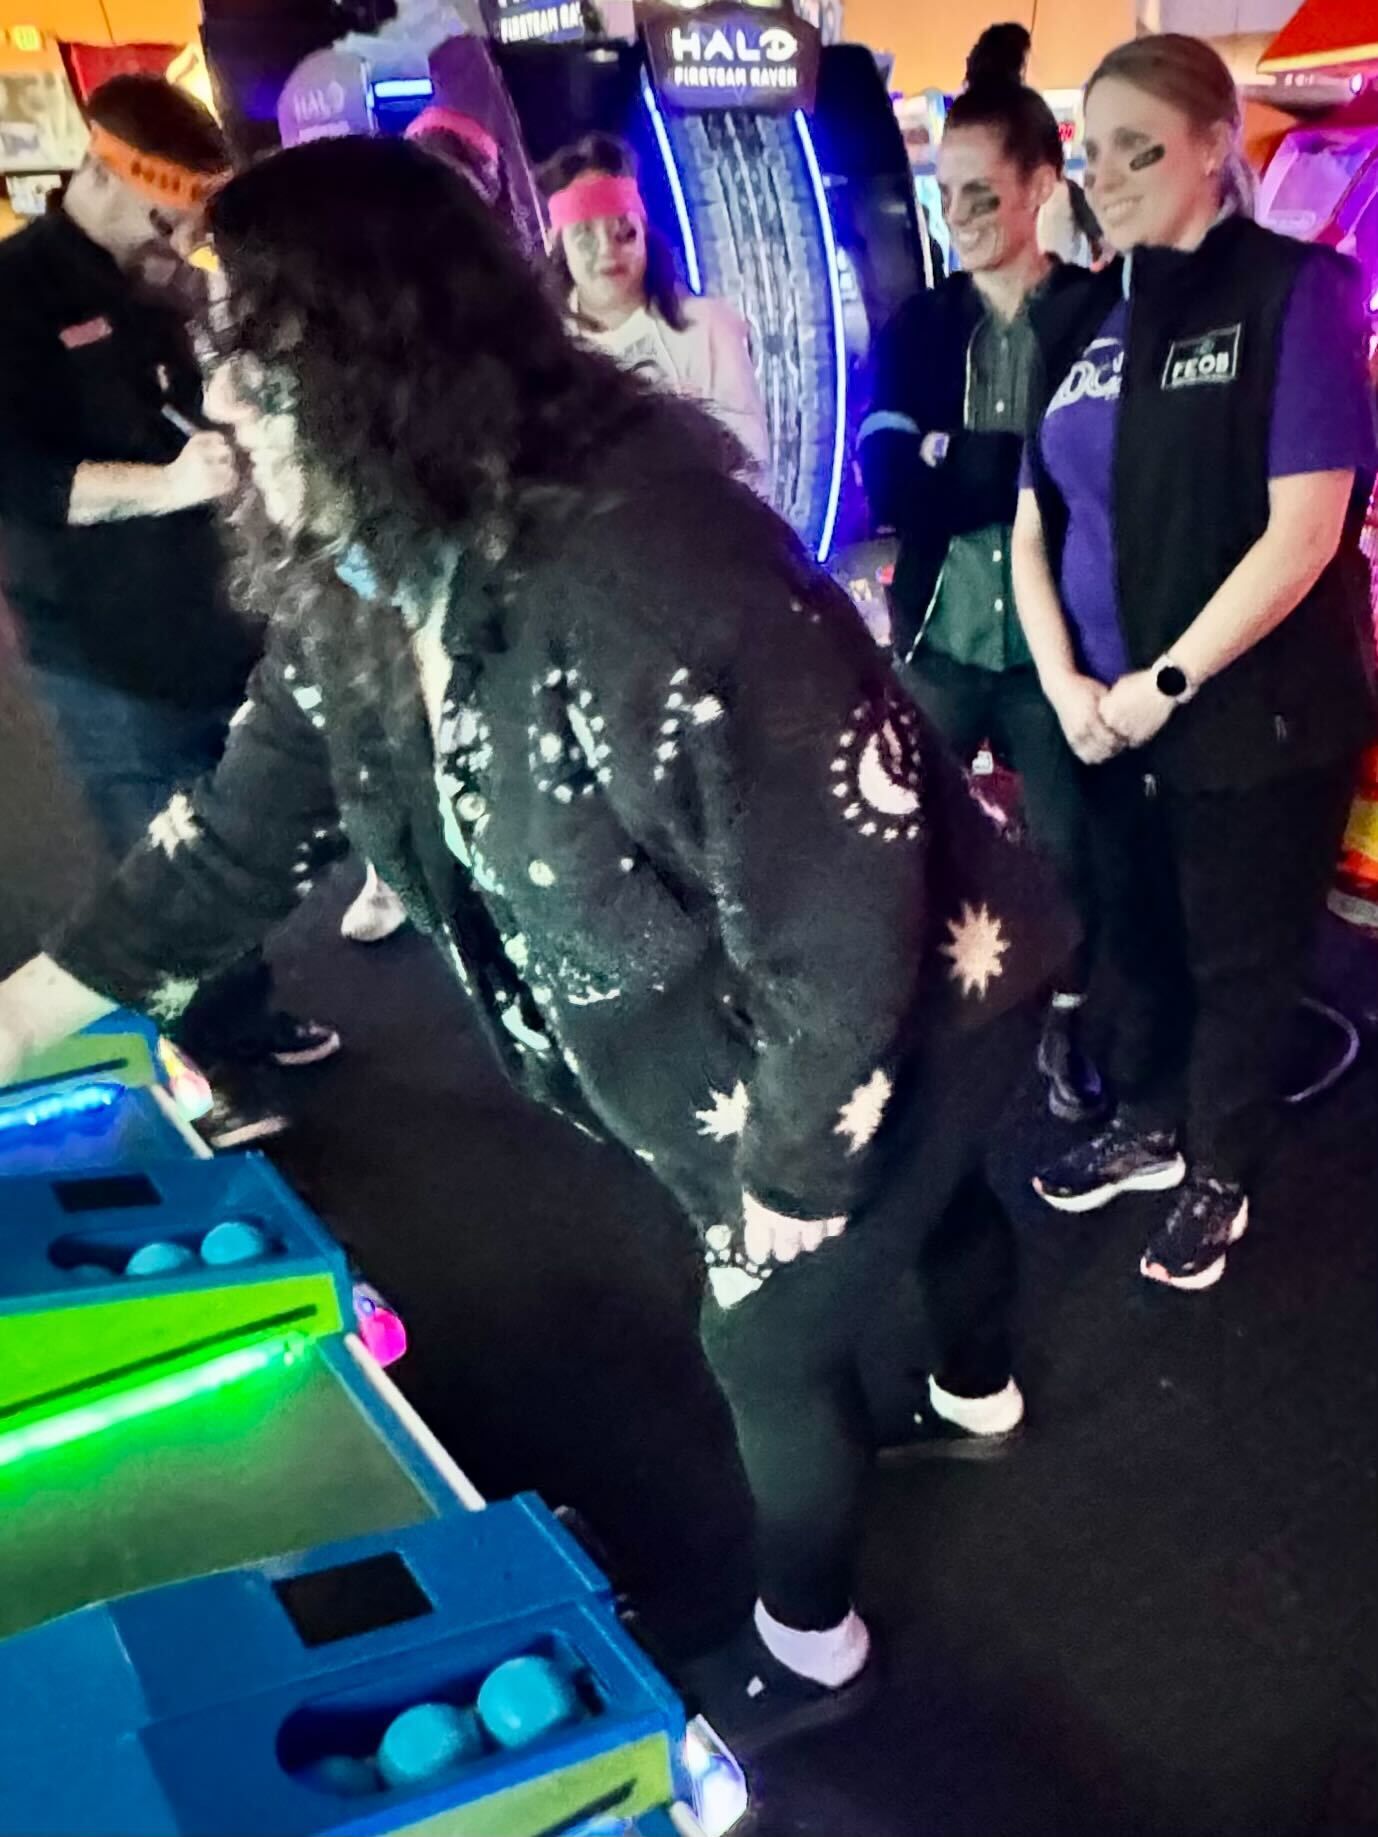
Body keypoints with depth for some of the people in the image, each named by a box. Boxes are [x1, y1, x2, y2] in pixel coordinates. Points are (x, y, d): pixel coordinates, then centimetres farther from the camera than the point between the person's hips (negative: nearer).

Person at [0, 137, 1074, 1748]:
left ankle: (804, 1644, 41)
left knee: (769, 1339, 11)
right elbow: (237, 837, 0)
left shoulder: (648, 564, -37)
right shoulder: (361, 586, -9)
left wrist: (790, 1172, -19)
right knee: (924, 1193, 33)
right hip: (746, 1031, 8)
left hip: (907, 1001, -7)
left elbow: (841, 905, -31)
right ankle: (976, 1401, 65)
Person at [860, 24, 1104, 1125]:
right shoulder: (917, 327, 4)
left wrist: (955, 465, -18)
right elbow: (891, 485, -8)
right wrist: (1024, 468, -21)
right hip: (940, 640, 2)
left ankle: (1068, 1022, 34)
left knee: (1070, 850, 11)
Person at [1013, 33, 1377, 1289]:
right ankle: (1149, 1132, 42)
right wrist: (1066, 682, -7)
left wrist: (1164, 683, -16)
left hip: (1256, 721, -5)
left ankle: (1219, 1177, 33)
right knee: (1140, 941, 19)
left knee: (1240, 964, 11)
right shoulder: (1088, 321, 7)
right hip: (1111, 720, 5)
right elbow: (1035, 527, 7)